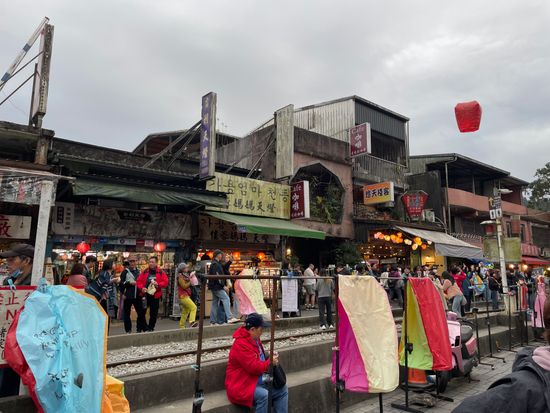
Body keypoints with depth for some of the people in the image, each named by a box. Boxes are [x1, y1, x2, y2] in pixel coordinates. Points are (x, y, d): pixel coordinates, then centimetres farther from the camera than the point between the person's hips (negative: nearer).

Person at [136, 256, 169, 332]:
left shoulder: (161, 272, 3)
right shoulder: (144, 272, 7)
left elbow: (165, 282, -2)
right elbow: (138, 281, 5)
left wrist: (158, 284, -17)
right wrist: (141, 288, -11)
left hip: (155, 296, -1)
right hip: (145, 295, 1)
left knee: (153, 313, 7)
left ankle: (151, 328, 22)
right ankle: (145, 327, 16)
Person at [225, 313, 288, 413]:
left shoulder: (255, 339, 7)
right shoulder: (241, 345, -25)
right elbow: (254, 368, -27)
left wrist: (270, 357, 1)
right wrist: (270, 362, -14)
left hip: (258, 381, 10)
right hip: (241, 386, -10)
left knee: (282, 390, 4)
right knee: (263, 395, -33)